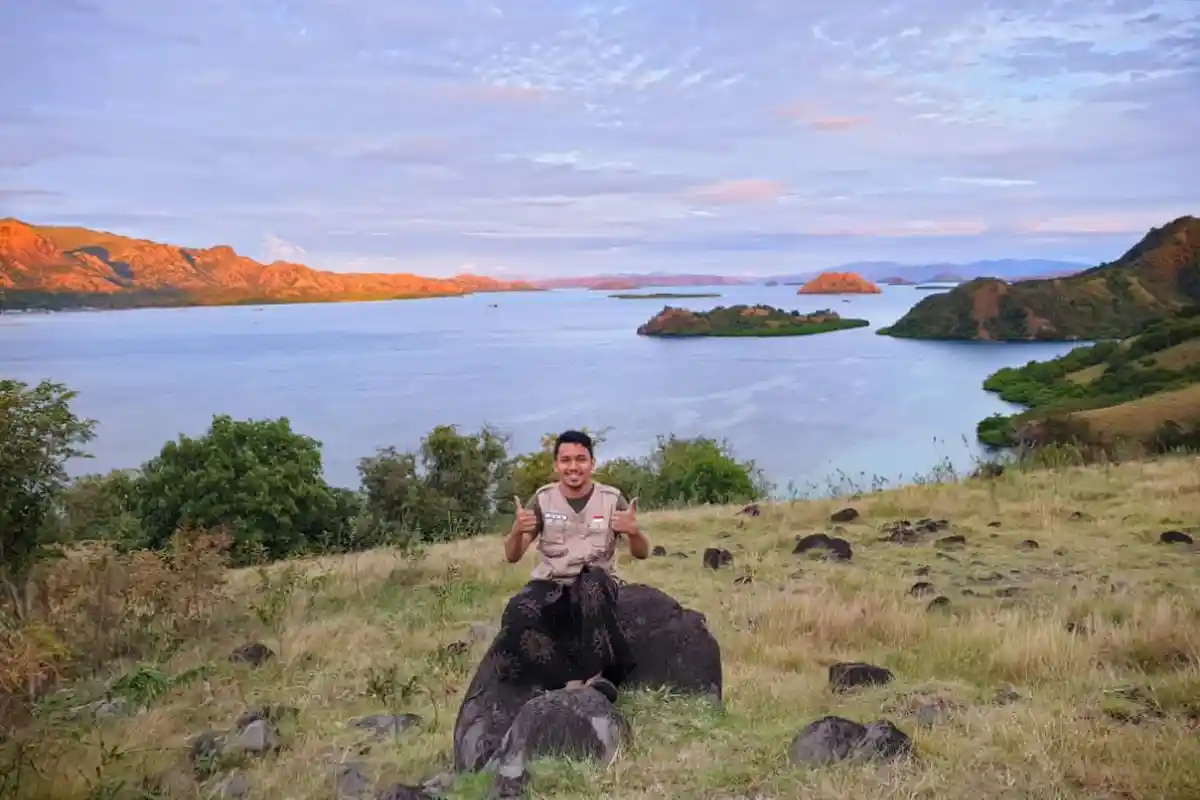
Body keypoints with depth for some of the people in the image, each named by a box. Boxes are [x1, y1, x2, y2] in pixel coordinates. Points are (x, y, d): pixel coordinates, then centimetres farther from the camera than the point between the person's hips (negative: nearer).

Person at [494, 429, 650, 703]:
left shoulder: (611, 499, 2)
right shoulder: (543, 499, 4)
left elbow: (642, 553, 2)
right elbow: (512, 557, 2)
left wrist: (634, 531, -21)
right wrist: (517, 530, -21)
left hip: (596, 586, -1)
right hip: (549, 585, 1)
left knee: (593, 581, -38)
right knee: (516, 616, -31)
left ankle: (593, 675, -28)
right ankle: (573, 680, -23)